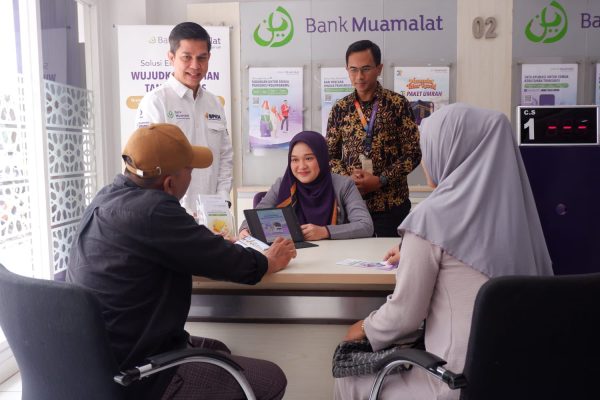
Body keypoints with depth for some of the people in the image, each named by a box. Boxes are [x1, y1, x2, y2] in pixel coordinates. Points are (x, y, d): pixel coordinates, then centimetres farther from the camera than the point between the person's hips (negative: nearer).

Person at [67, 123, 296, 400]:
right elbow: (227, 262, -17)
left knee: (217, 350, 25)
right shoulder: (151, 210, -28)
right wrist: (270, 262, 2)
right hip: (132, 377, -10)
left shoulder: (108, 197, 2)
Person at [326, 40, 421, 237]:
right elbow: (330, 155, 8)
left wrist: (380, 181, -15)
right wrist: (348, 177, -10)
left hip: (391, 204, -2)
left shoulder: (398, 104, -4)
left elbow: (413, 154, -5)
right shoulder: (340, 108, 5)